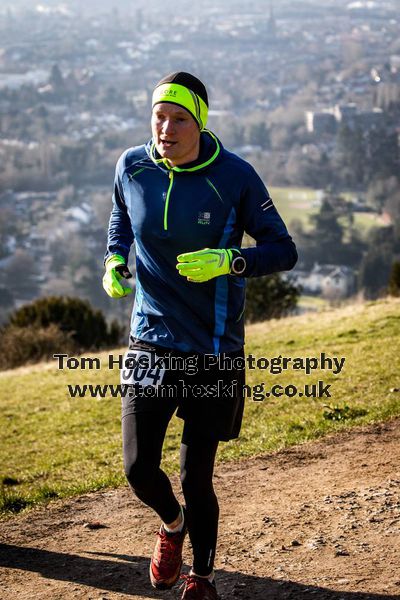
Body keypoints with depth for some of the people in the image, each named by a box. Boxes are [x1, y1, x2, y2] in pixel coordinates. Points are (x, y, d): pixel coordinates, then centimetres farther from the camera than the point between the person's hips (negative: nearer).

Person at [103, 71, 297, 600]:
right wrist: (115, 261, 0)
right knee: (139, 468, -4)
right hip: (152, 343, 2)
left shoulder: (235, 176, -11)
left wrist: (227, 261, -22)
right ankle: (172, 524, 34)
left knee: (196, 478, 2)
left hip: (216, 351, -2)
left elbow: (284, 250, -5)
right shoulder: (132, 167, -2)